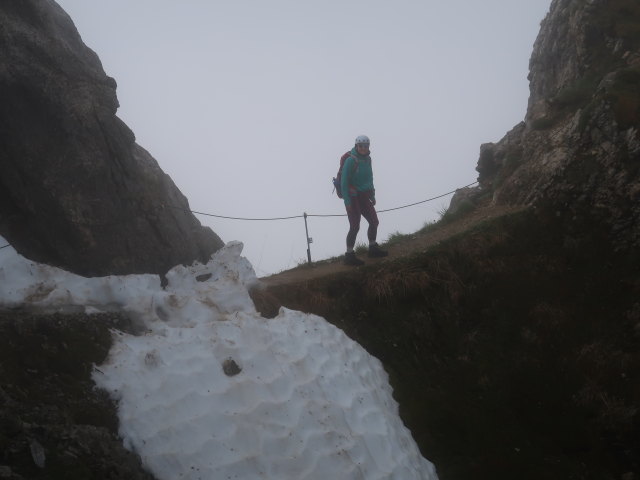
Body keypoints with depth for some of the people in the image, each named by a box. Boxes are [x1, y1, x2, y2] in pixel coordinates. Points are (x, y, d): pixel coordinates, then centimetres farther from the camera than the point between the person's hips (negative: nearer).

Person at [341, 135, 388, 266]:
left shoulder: (367, 159, 8)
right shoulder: (351, 160, -16)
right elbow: (344, 181, -18)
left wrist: (372, 196, 18)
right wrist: (347, 201, -21)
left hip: (364, 197, 8)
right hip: (353, 198, -8)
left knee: (374, 221, 11)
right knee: (355, 226, -10)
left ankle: (373, 248, 28)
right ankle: (349, 256, -3)